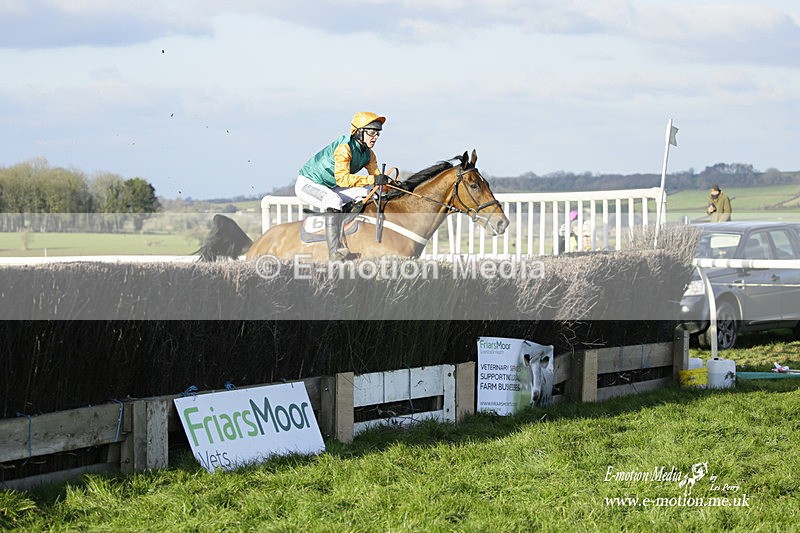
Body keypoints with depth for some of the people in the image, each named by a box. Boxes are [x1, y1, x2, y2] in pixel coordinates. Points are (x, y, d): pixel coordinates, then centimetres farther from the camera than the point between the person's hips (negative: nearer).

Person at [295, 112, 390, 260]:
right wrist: (372, 180, -41)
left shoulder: (369, 154, -1)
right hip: (307, 184, -9)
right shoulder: (344, 148, -27)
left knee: (367, 192, -5)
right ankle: (335, 251, -40)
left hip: (329, 188, 9)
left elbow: (376, 176, 4)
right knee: (334, 200, -37)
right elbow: (342, 178, -37)